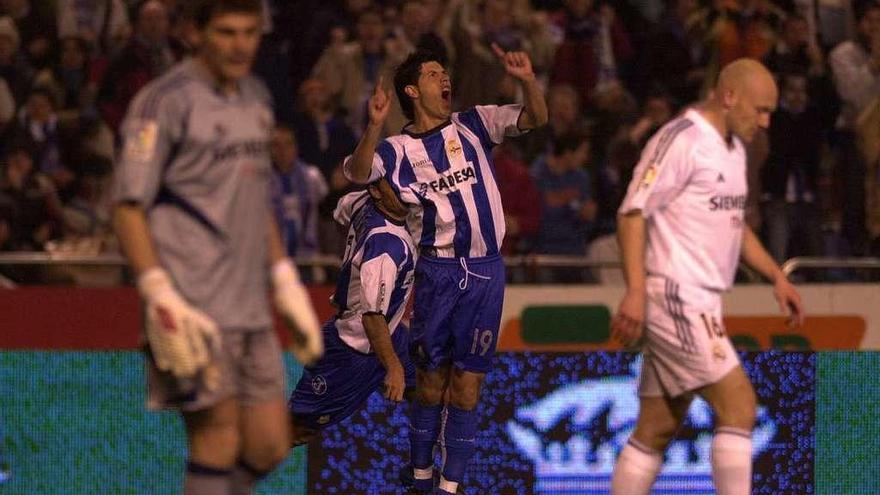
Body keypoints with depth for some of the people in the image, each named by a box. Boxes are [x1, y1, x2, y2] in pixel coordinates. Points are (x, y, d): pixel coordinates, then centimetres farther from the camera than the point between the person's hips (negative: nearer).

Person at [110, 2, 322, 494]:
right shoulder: (166, 100, -7)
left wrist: (287, 285, 20)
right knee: (219, 436, -11)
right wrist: (160, 296, -20)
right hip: (194, 306, -7)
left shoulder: (256, 97, 17)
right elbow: (128, 208, -11)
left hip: (250, 305, 7)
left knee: (269, 446, 4)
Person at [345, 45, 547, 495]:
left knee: (466, 384, 0)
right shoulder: (398, 149, 2)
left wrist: (528, 81, -20)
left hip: (485, 271, 1)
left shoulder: (472, 126, 7)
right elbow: (358, 172, -16)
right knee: (431, 379, 4)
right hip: (437, 270, -1)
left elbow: (534, 118, 1)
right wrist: (375, 126, -32)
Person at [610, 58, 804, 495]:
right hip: (674, 294, -10)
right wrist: (635, 291, -24)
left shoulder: (733, 148, 19)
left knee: (657, 429, 8)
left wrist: (777, 277, 19)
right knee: (738, 403, -13)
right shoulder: (681, 140, -11)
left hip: (698, 302, 10)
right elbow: (633, 212, -16)